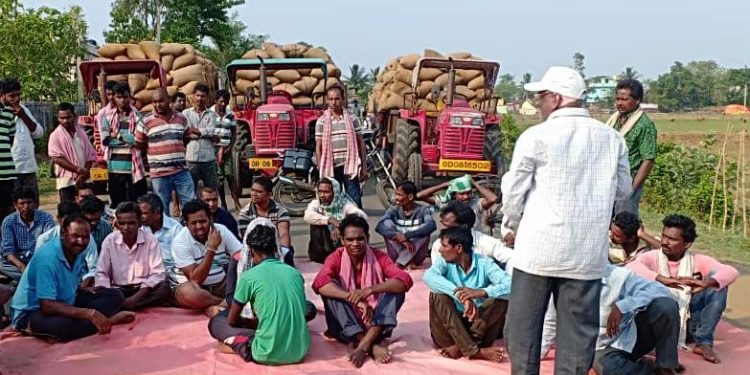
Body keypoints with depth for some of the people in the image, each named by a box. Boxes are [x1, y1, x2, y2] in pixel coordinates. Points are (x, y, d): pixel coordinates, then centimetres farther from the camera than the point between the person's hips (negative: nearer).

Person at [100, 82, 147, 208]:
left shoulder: (137, 116, -1)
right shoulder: (108, 117, 7)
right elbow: (105, 140, -4)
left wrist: (118, 135, -8)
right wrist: (128, 139, -10)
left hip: (134, 166, -2)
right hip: (115, 167, 2)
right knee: (117, 202, 10)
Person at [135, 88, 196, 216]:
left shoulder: (181, 118, 6)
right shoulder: (146, 122, -3)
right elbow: (140, 145, 5)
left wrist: (176, 155, 10)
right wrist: (156, 155, 4)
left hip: (181, 171, 2)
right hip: (159, 173, -2)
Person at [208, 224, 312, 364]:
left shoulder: (249, 276, -4)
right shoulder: (295, 273, 8)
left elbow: (232, 320, 7)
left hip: (269, 354, -3)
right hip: (300, 351, 3)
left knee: (216, 322, 18)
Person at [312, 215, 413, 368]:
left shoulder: (378, 257, -7)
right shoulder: (336, 258, -9)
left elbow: (405, 281, -23)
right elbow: (320, 283, -29)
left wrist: (370, 290, -37)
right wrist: (355, 299, -42)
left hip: (375, 320, 1)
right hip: (346, 323, 0)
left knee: (397, 290, -23)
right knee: (330, 289, -26)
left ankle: (363, 345, -37)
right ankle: (373, 344, -35)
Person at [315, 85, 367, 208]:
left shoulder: (352, 119, 5)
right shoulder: (321, 121, 3)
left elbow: (360, 143, 7)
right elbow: (318, 147, 4)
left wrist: (363, 167, 5)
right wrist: (321, 170, 0)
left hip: (349, 166, 0)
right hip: (331, 168, 1)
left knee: (355, 201, -4)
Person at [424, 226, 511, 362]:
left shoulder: (484, 263, -7)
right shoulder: (444, 261, -5)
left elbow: (510, 286, -23)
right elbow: (429, 276, -29)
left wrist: (481, 292, -39)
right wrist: (459, 294, -42)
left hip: (479, 325, 0)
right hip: (449, 327, 0)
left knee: (502, 298, -21)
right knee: (438, 295, -25)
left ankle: (461, 347, -22)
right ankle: (475, 351, -29)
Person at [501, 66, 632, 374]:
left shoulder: (536, 136, -8)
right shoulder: (612, 138, 3)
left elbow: (513, 190, -2)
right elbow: (623, 190, 13)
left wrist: (511, 227, 15)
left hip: (539, 246, -3)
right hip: (588, 251, 3)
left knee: (524, 323, 11)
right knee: (579, 328, 10)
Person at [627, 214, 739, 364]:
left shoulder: (696, 260, -1)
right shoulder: (652, 257, -7)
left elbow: (732, 272, -16)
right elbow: (631, 267, -29)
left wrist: (706, 283, -36)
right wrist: (661, 279, -43)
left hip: (689, 322, 2)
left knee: (717, 281, -13)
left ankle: (703, 342, -14)